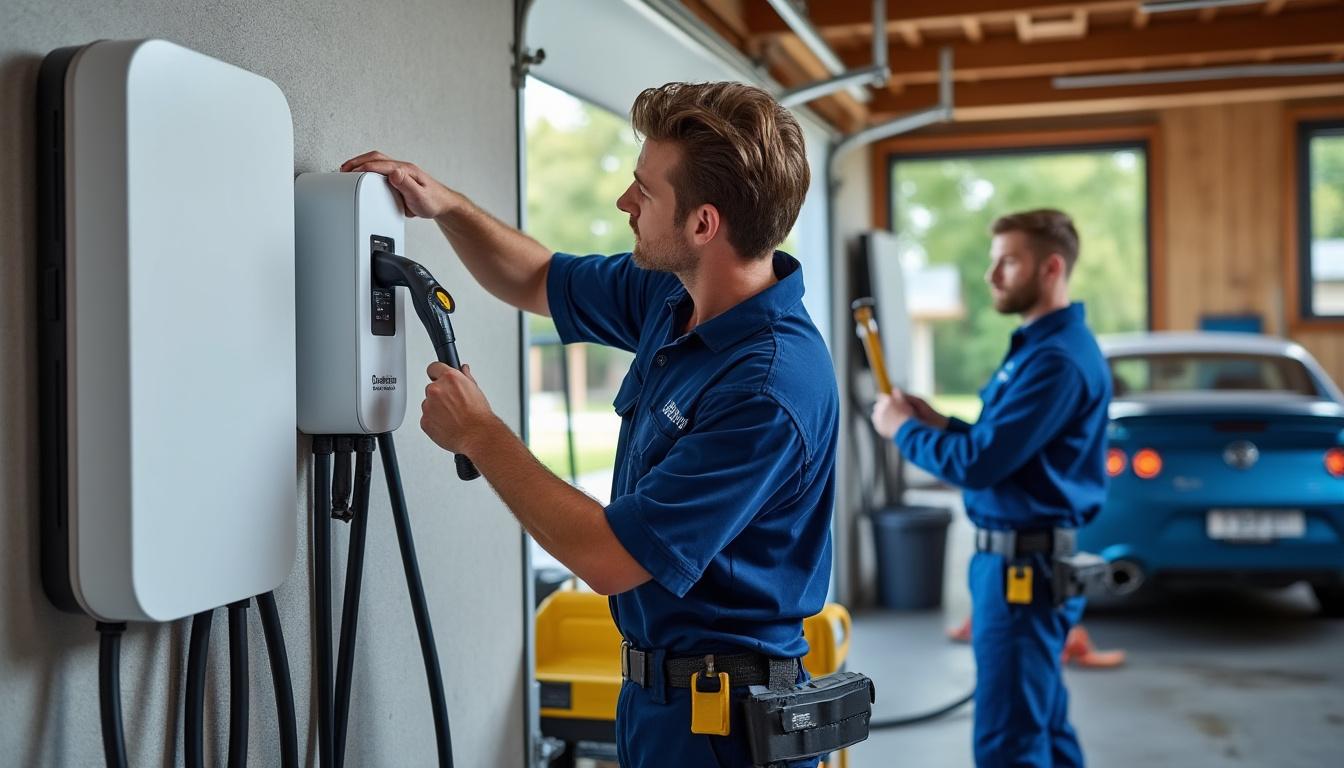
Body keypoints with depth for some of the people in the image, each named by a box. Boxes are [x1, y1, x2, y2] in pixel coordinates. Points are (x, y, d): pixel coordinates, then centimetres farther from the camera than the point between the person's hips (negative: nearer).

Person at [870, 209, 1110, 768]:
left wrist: (903, 428, -8)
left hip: (1023, 565, -11)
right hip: (1026, 558, 11)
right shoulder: (1040, 345, 15)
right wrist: (938, 423, 6)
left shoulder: (1057, 358, -19)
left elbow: (978, 464, -23)